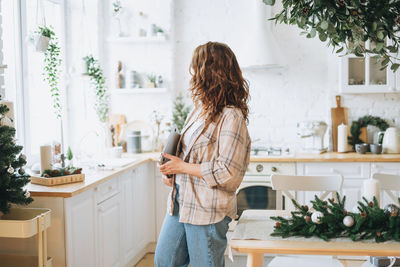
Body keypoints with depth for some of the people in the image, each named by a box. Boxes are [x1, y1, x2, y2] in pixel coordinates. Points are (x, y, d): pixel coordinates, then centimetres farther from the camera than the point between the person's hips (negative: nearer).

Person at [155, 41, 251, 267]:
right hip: (181, 204, 9)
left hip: (208, 212, -9)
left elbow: (226, 174, -23)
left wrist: (182, 167, -15)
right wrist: (172, 170, 3)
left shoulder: (231, 117, -19)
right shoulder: (201, 110, 10)